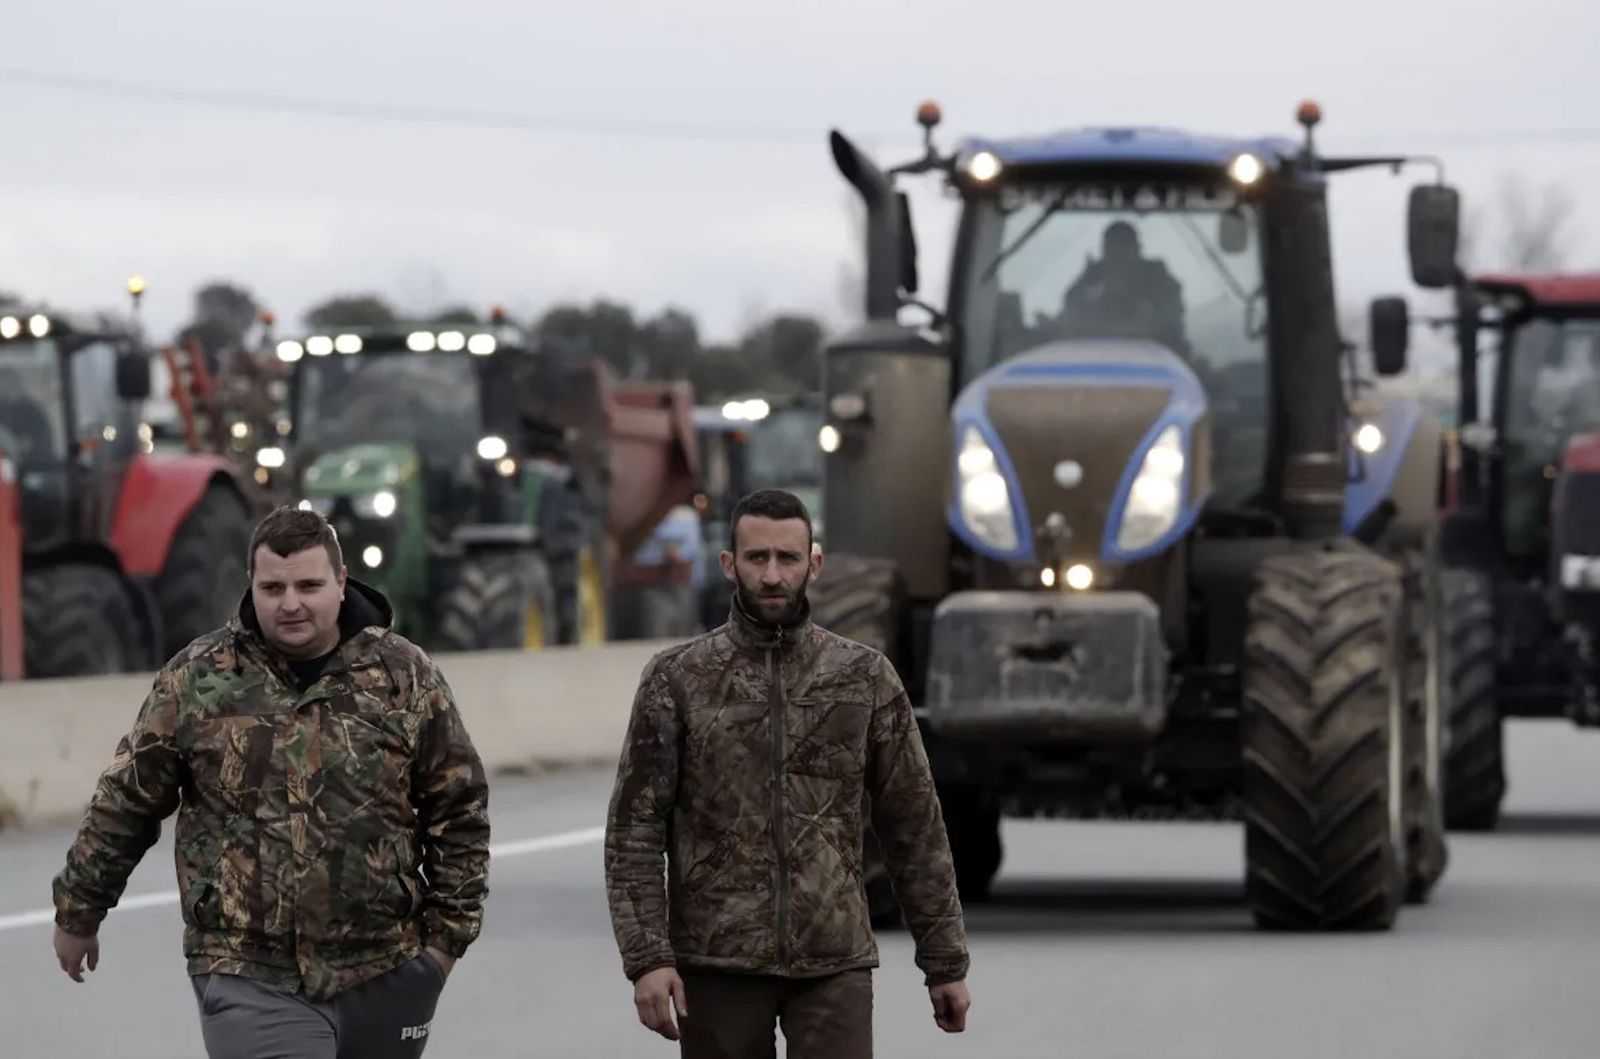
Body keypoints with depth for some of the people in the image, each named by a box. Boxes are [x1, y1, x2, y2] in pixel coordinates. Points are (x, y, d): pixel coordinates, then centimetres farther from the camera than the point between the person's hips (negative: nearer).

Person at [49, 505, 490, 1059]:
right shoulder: (195, 679, 0)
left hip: (387, 977, 2)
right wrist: (78, 913, 13)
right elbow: (125, 803, 8)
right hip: (252, 980, -2)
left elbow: (459, 811, 6)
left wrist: (449, 931, 3)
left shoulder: (406, 676, 2)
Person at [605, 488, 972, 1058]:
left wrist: (946, 962, 6)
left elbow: (914, 826, 8)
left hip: (834, 963, 0)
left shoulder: (866, 677, 4)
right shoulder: (676, 679, 0)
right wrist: (647, 956, -13)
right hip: (717, 963, 0)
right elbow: (635, 827, -2)